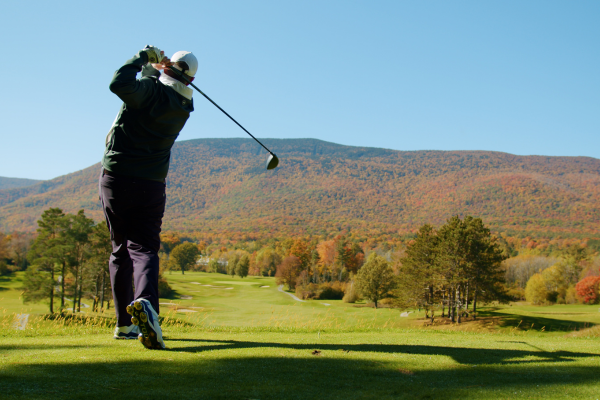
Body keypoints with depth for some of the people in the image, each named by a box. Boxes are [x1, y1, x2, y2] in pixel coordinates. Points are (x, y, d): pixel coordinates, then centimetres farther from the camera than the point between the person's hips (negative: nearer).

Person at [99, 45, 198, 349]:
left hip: (116, 179, -1)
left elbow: (120, 84, -28)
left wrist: (143, 59, -13)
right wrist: (154, 68, 4)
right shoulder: (184, 106, 6)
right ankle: (145, 302, -36)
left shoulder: (152, 90, -10)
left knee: (121, 251, 11)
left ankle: (124, 322, 15)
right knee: (144, 249, -5)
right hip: (151, 185, 2)